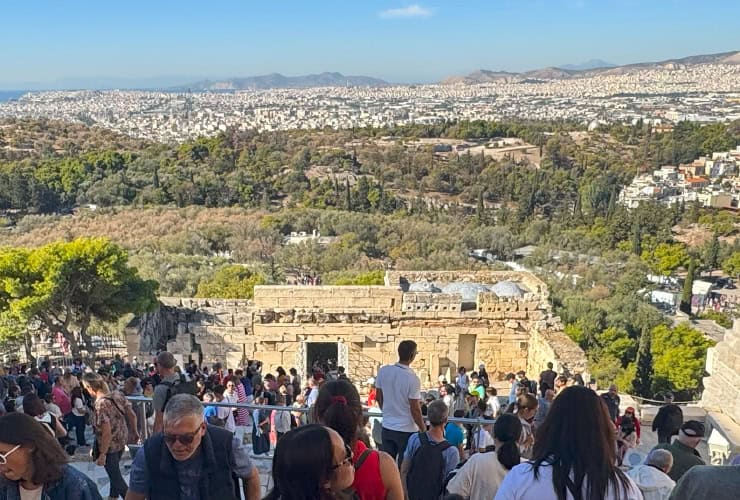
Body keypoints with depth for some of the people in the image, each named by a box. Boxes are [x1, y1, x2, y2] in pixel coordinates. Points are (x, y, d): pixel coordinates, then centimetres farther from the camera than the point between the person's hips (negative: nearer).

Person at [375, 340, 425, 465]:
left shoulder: (383, 371, -4)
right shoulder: (412, 379, -20)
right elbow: (415, 409, -16)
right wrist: (424, 430, -3)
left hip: (387, 427, 5)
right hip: (407, 430, -5)